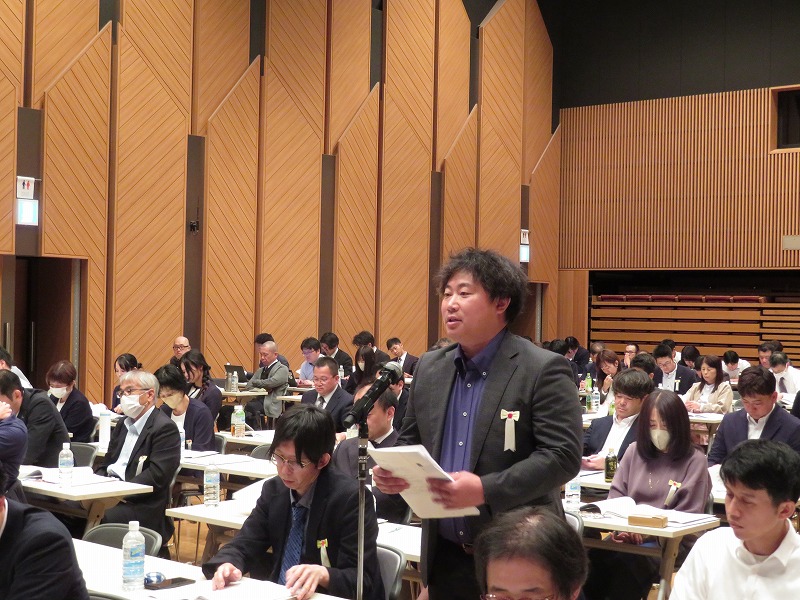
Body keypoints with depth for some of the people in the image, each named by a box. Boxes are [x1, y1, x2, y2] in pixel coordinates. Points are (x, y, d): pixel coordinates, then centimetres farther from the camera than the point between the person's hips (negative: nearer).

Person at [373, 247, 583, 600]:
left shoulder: (544, 370, -11)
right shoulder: (429, 368, 8)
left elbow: (563, 455, -17)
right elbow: (411, 441, 17)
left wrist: (486, 490, -27)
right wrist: (391, 471, -5)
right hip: (444, 555, 6)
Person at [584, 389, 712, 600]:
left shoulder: (694, 460, 0)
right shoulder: (635, 451, 15)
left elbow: (688, 517, -4)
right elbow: (616, 495, 14)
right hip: (629, 535, 4)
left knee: (624, 560, -34)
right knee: (595, 555, -29)